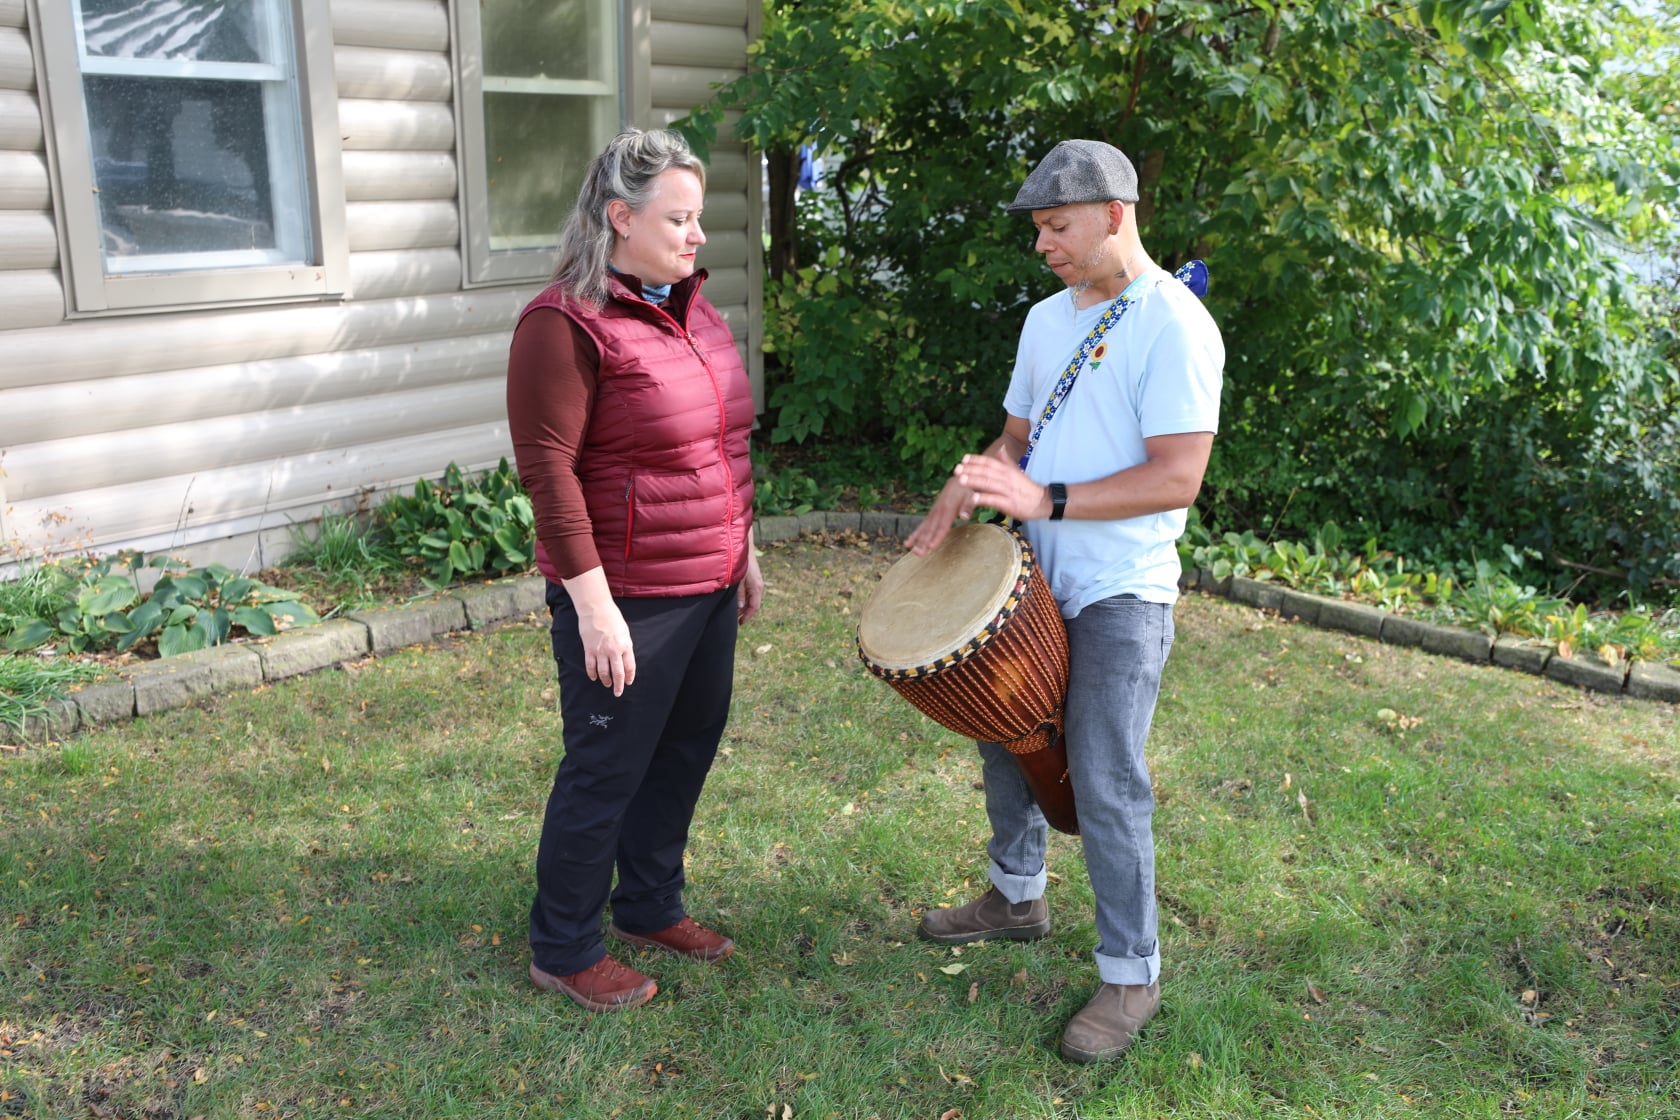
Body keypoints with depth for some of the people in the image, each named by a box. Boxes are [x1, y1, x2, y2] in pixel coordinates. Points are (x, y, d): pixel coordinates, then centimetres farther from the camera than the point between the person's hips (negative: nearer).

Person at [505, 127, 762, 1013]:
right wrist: (592, 603, -22)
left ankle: (650, 908, 39)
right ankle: (563, 951, 24)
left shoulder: (691, 308, 10)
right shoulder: (566, 324, -16)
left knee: (686, 751, 18)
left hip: (707, 586, 8)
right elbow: (548, 469, -19)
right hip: (628, 598, -8)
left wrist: (742, 550, 18)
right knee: (606, 772, 5)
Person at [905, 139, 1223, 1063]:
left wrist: (1046, 500, -28)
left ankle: (1131, 976, 15)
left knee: (1105, 785, -3)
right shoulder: (1047, 319, 11)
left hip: (1119, 597, -8)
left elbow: (1178, 475, -22)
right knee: (1003, 735, 18)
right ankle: (1017, 897, 41)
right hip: (1033, 580, 8)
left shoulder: (1174, 325, -15)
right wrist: (969, 492, -1)